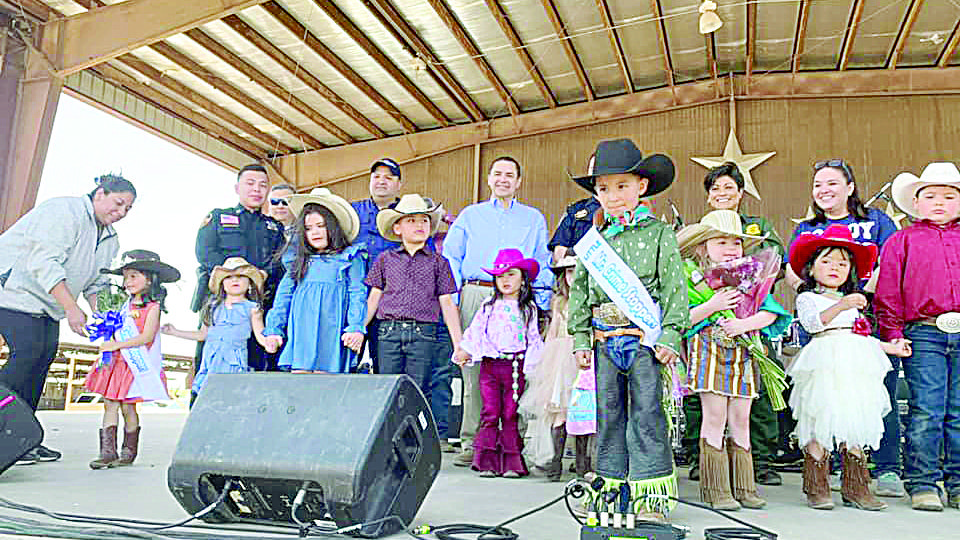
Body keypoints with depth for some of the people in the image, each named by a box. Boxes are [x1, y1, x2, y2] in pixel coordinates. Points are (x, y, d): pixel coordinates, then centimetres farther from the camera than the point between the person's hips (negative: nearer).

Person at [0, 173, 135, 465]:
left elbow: (98, 284, 12)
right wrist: (71, 308, -33)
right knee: (27, 351, -19)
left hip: (47, 303, 9)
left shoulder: (110, 239, 9)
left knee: (45, 354, -1)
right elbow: (44, 263, -28)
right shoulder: (65, 211, -20)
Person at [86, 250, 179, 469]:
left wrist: (117, 344, -18)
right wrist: (107, 336, 4)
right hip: (116, 362, 7)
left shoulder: (152, 307, -8)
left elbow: (146, 337, -17)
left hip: (137, 365, -7)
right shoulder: (126, 306, 15)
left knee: (128, 406, -1)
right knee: (110, 404, 1)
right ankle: (108, 452, 3)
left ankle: (129, 452, 13)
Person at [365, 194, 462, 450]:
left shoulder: (438, 262, 9)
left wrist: (458, 343, 4)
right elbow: (374, 297, 14)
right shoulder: (385, 259, 12)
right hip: (389, 332, 1)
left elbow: (447, 304, 8)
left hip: (423, 333, -1)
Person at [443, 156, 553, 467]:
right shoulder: (470, 215, 19)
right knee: (474, 369, -3)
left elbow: (543, 266, 16)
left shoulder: (534, 218, 19)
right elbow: (450, 257, 15)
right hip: (475, 294, 1)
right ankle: (471, 442, 4)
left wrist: (542, 306, 6)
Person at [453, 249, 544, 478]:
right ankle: (487, 462, 3)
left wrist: (533, 363, -1)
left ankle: (511, 463, 6)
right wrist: (465, 352, 0)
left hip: (516, 366, -1)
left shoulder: (528, 308, 10)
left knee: (510, 415, 0)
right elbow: (475, 331, 10)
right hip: (490, 364, 1)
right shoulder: (489, 306, 12)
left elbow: (534, 338, 9)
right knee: (490, 414, -2)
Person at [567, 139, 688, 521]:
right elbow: (579, 291, 13)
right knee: (608, 414, 10)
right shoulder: (593, 239, 12)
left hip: (645, 335, -4)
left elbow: (674, 287, -2)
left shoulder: (659, 233, 2)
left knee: (646, 414, -1)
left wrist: (670, 335, -10)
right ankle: (612, 484, 23)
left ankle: (651, 493, 8)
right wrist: (580, 339, 8)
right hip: (605, 339, 4)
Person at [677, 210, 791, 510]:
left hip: (743, 355, 4)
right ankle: (717, 490, 5)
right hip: (710, 352, -4)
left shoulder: (751, 278, 13)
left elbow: (771, 313, 5)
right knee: (715, 418, -4)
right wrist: (712, 306, -17)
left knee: (741, 421, 7)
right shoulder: (692, 277, 0)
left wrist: (745, 323, -11)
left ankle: (744, 488, 17)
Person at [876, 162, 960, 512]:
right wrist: (893, 334, -5)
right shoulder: (902, 241, 7)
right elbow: (888, 294, 3)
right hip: (923, 335, -3)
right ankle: (922, 484, 7)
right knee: (925, 412, -3)